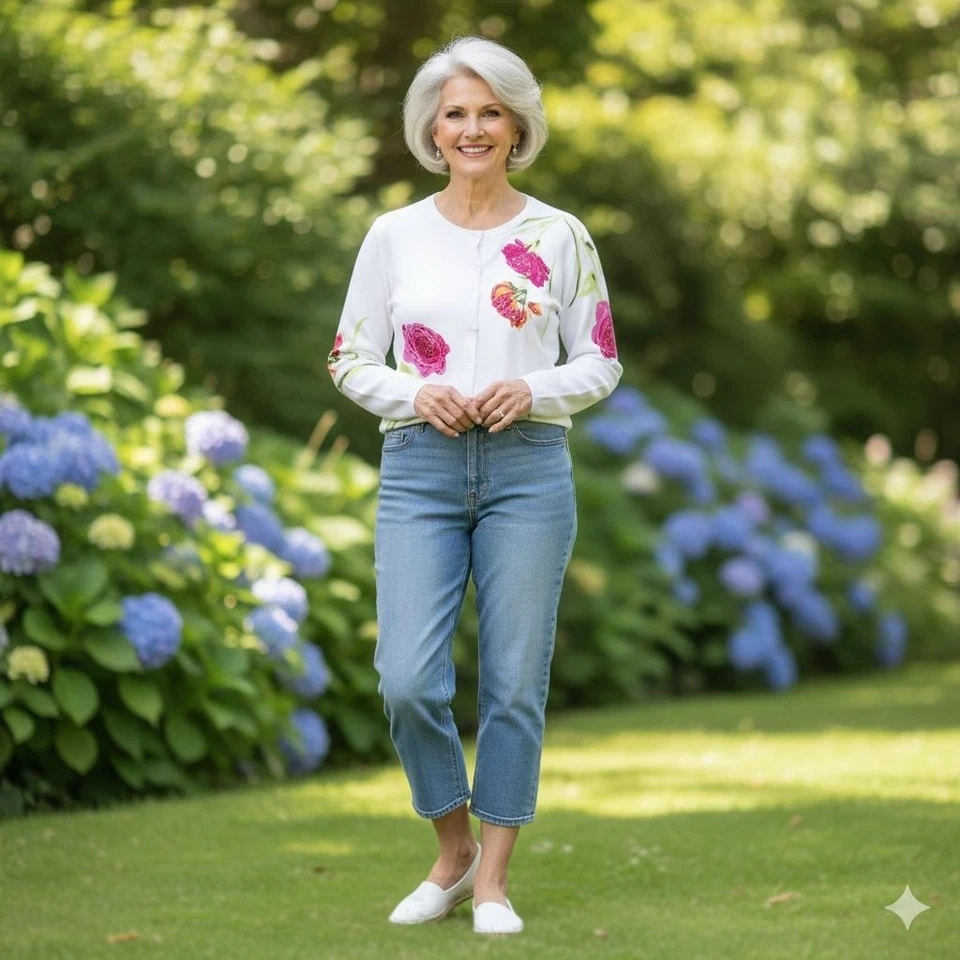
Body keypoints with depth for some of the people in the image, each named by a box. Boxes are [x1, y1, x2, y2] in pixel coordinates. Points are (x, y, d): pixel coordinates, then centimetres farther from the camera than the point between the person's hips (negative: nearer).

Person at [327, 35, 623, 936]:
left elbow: (601, 364, 6)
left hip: (528, 468, 0)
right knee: (408, 680, -9)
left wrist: (532, 392, -12)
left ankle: (492, 880, 15)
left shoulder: (559, 237, 3)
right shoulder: (394, 235, 5)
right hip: (419, 468, 0)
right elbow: (349, 360, 7)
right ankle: (454, 851, 16)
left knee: (514, 683, 2)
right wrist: (414, 395, -11)